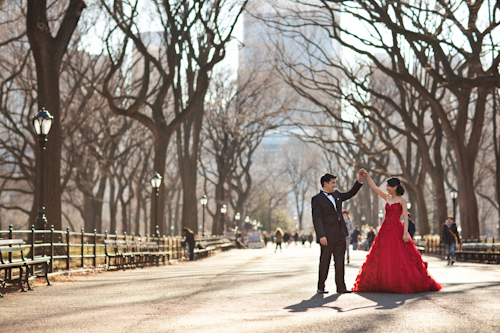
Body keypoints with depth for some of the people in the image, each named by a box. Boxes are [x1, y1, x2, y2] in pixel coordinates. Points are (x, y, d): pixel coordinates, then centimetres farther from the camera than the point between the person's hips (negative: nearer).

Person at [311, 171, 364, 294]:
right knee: (325, 261, 2)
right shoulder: (317, 199, -6)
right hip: (328, 236, -6)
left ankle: (341, 287, 8)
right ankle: (321, 287, 12)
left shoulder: (336, 195, 15)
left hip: (340, 235, 6)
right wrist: (321, 236, -22)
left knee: (340, 262, 5)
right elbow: (317, 219, -13)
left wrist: (359, 181, 18)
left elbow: (350, 194, 30)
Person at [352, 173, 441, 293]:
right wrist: (366, 175, 11)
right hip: (385, 229, 6)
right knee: (383, 259, 4)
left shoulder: (402, 200, -4)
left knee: (399, 259, -8)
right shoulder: (387, 197, 12)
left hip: (396, 231, -6)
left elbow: (405, 217, -10)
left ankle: (404, 285, -1)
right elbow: (374, 187, 16)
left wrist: (405, 232, -18)